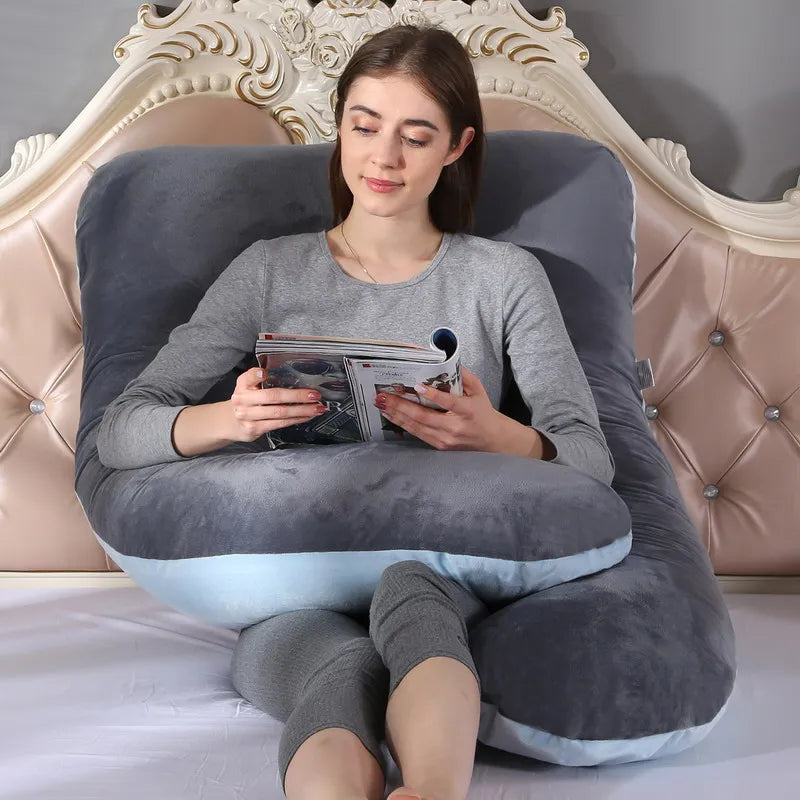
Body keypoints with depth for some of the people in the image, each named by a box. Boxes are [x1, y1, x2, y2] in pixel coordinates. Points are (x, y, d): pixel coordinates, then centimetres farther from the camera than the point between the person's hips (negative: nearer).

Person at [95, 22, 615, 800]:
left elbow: (592, 460, 4)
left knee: (408, 583, -38)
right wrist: (227, 419, -18)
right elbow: (118, 431, 6)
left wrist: (496, 437, -20)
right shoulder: (270, 271, 12)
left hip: (445, 567, 0)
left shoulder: (504, 276, 11)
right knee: (343, 663, -36)